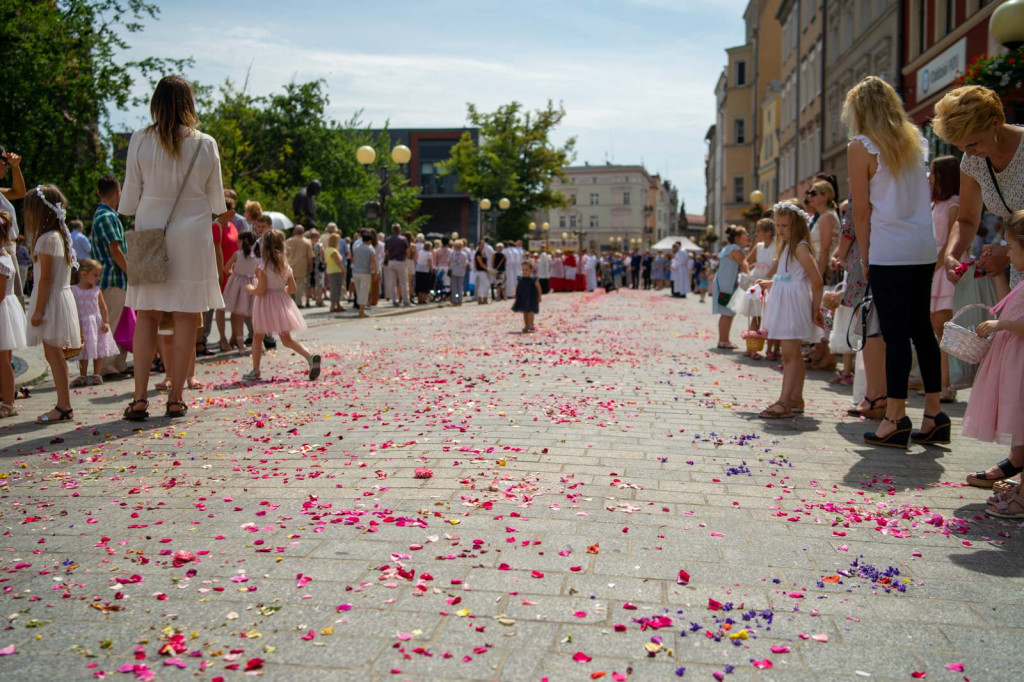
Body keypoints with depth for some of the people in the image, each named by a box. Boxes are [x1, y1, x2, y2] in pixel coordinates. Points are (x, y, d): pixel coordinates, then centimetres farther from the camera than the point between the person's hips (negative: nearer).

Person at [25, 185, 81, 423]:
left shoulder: (47, 238, -14)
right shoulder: (59, 235, 14)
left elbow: (45, 278, -18)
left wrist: (38, 310, -17)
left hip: (51, 299, -10)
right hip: (62, 295, 10)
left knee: (54, 354, -6)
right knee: (54, 354, 12)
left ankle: (64, 407, -3)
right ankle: (63, 405, 16)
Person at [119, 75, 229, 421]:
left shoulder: (140, 140, -4)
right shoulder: (205, 144, -4)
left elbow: (129, 199, 0)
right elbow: (217, 202, 4)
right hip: (192, 236, -1)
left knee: (146, 315, 7)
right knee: (186, 317, 3)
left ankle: (140, 398, 2)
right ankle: (176, 399, 6)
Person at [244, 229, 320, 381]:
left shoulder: (262, 266, -13)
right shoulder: (286, 266, 3)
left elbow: (260, 291, -16)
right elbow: (293, 288, 6)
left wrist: (250, 289, 3)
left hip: (266, 304, -5)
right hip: (282, 302, 5)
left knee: (257, 336, 12)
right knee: (286, 339, 9)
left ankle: (255, 371, 15)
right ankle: (310, 356, -14)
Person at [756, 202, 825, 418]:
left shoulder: (800, 248, -12)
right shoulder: (787, 247, 17)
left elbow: (817, 281, -17)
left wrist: (815, 309, -15)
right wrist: (769, 283, 15)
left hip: (795, 304, -10)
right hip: (784, 304, 10)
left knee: (790, 354, -13)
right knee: (792, 355, 13)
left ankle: (784, 402, -16)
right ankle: (796, 399, 20)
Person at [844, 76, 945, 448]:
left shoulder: (861, 147, -5)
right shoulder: (915, 139, 13)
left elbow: (861, 211, -6)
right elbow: (927, 195, 14)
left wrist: (865, 257, 2)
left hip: (889, 250, -6)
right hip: (924, 248, 6)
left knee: (895, 334, -4)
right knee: (921, 328, 12)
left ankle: (896, 418, 0)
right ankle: (934, 414, 16)